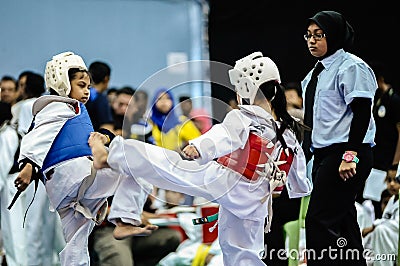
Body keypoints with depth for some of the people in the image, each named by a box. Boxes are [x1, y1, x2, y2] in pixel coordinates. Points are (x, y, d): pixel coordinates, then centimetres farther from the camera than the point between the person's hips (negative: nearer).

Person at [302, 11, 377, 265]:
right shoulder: (316, 73, 18)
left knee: (319, 221, -17)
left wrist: (350, 155, -23)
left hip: (345, 155, -10)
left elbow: (362, 113, -17)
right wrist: (307, 152, 20)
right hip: (324, 155, 10)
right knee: (342, 223, 9)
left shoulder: (350, 67, -9)